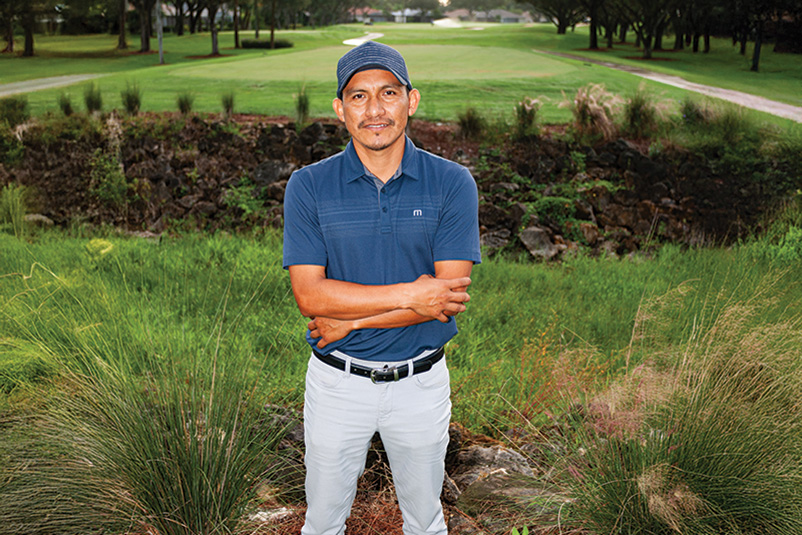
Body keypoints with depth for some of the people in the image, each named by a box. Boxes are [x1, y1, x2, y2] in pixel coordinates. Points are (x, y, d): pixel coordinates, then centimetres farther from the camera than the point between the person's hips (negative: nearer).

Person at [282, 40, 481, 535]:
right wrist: (412, 294, -21)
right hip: (338, 381, 0)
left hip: (421, 382, 0)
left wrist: (350, 321, -16)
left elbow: (450, 296, -15)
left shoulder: (453, 184, -8)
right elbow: (310, 294, -16)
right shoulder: (308, 187, -7)